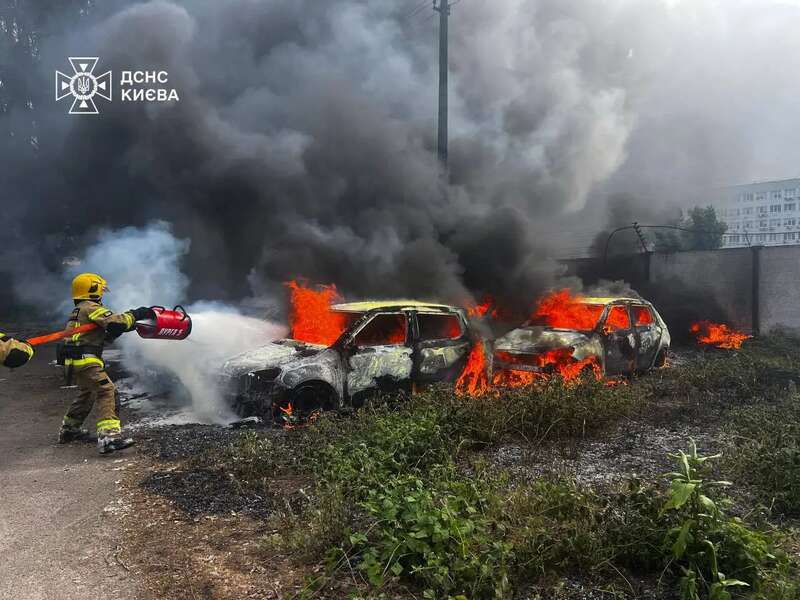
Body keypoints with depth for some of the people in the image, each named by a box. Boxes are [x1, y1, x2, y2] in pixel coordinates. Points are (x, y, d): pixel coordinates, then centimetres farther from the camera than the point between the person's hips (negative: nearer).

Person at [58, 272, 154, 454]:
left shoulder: (78, 311, 24)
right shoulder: (91, 308, -7)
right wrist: (135, 314, -8)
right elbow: (114, 321, -22)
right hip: (86, 361, -10)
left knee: (87, 393, 29)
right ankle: (109, 436, -30)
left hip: (74, 362, 10)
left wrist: (127, 325, 9)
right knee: (107, 392, -18)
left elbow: (105, 335, 20)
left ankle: (69, 429, 43)